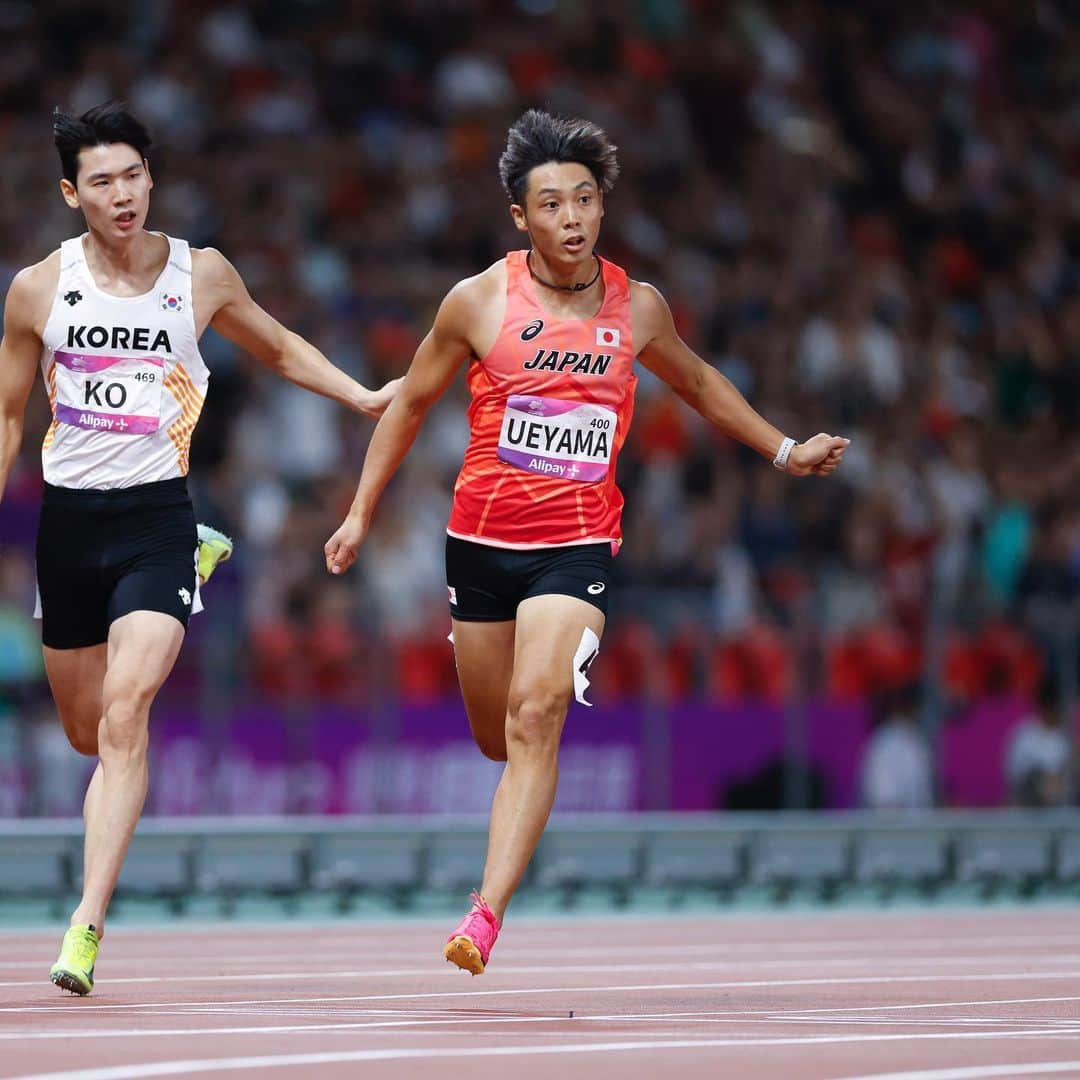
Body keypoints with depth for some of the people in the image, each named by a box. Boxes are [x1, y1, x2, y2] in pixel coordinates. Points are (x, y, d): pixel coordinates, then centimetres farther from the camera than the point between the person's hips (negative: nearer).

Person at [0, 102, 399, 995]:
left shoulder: (201, 275, -1)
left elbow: (278, 349, 18)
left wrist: (365, 397, 6)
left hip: (156, 517, -2)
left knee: (124, 720, -19)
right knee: (87, 732, 15)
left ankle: (88, 922, -20)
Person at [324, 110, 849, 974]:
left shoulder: (637, 308, 0)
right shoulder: (479, 302, -5)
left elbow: (698, 384, 21)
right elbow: (411, 402, 9)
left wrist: (784, 451, 25)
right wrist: (361, 512, 11)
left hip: (578, 543, -1)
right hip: (482, 537, 1)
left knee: (535, 719, -20)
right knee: (497, 738, 10)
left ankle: (486, 916, -25)